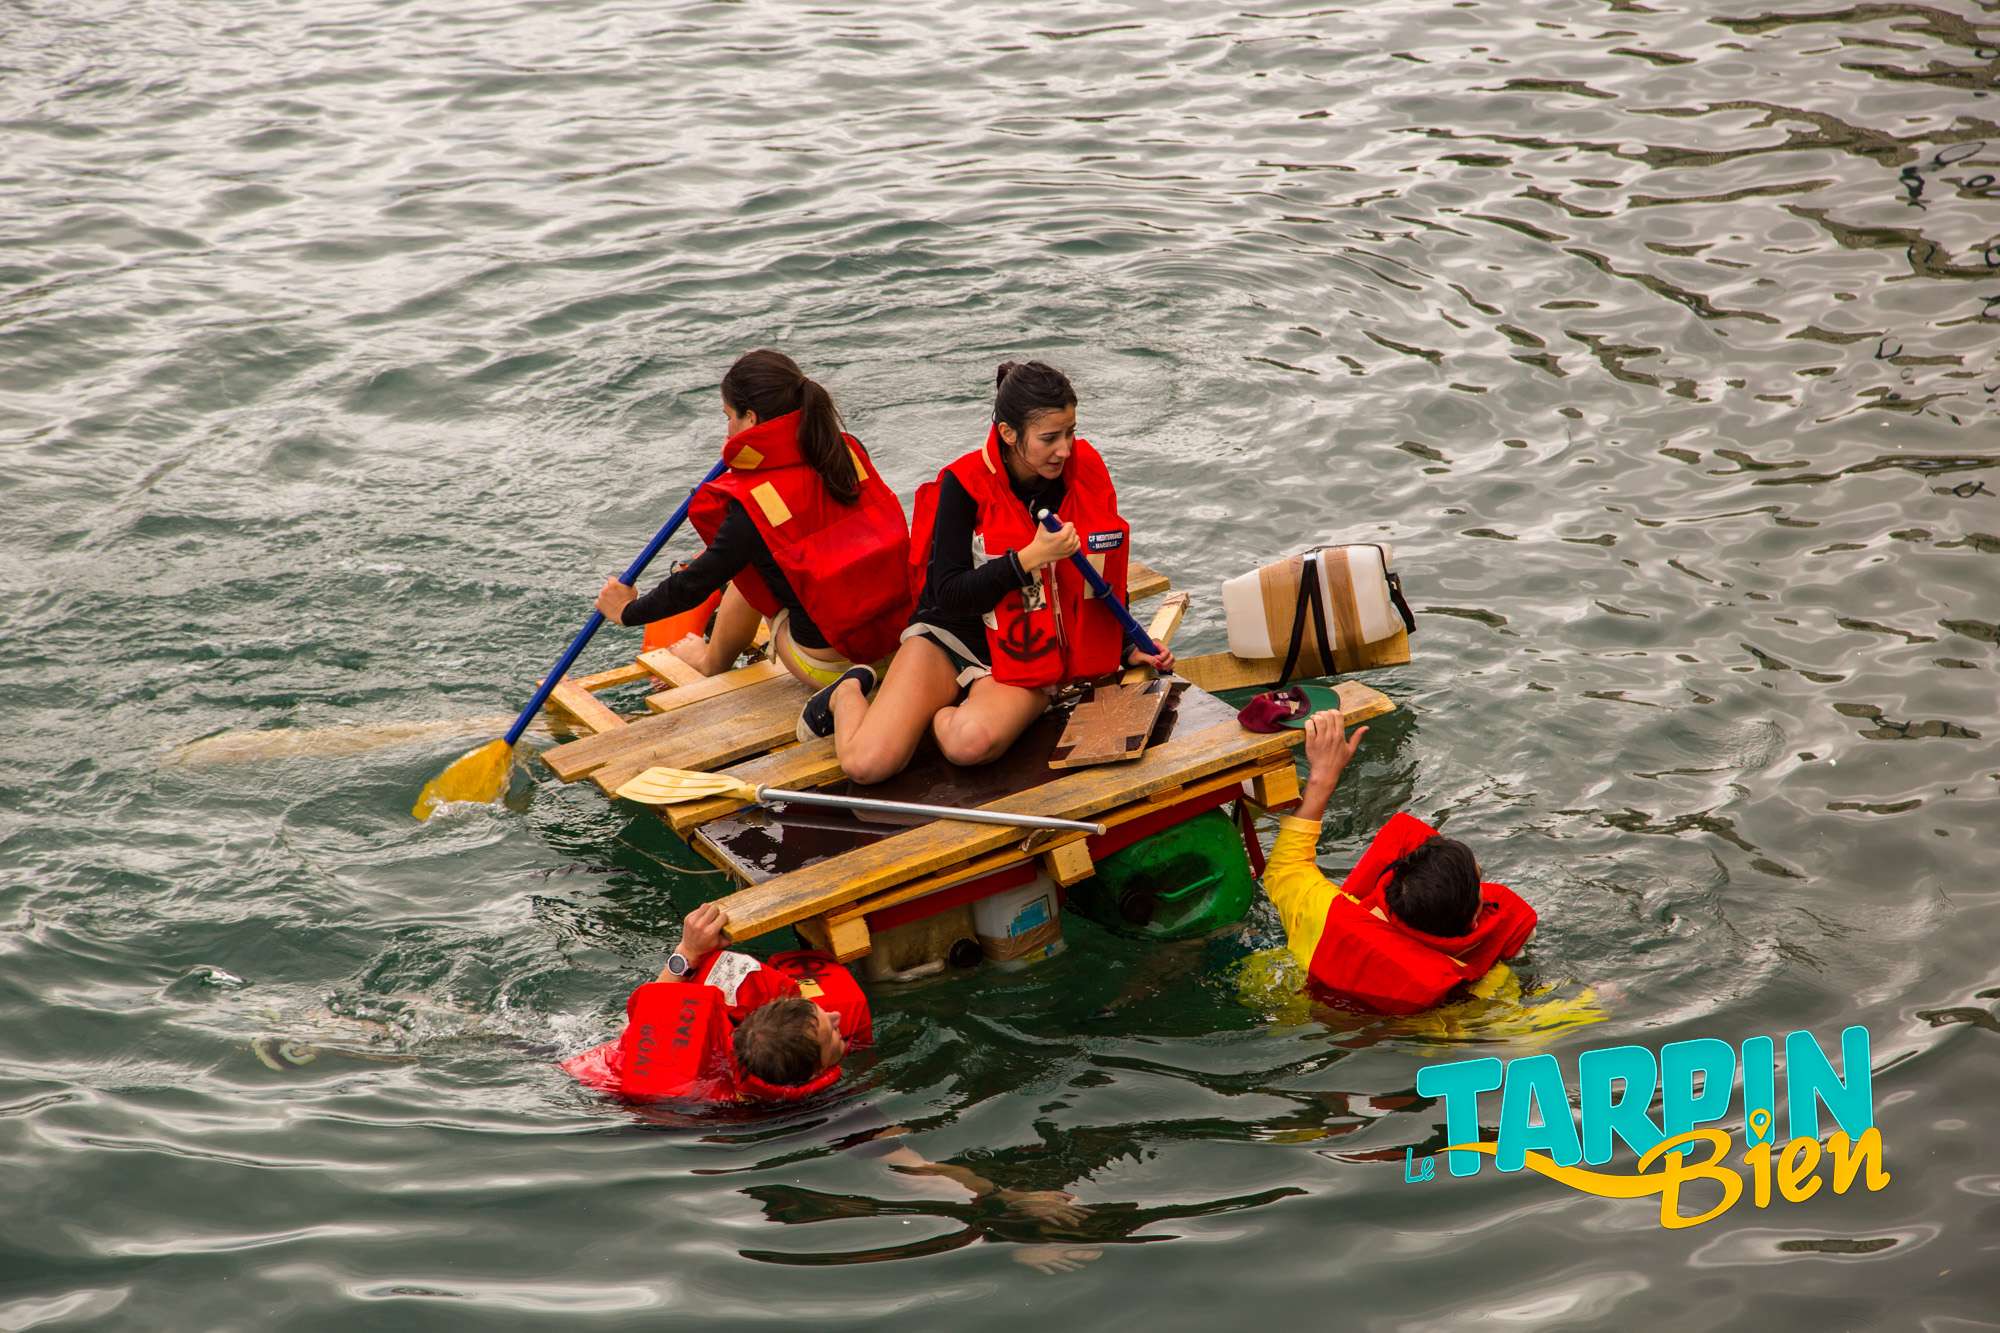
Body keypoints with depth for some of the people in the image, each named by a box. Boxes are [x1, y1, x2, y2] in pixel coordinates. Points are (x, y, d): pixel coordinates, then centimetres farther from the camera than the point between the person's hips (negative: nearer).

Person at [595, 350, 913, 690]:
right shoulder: (849, 451, -1)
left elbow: (694, 586, -5)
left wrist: (629, 611, 13)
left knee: (752, 569, 17)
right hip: (898, 636, 6)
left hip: (828, 667, -6)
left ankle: (711, 665, 39)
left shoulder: (752, 506, -18)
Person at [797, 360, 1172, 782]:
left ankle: (940, 714, 3)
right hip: (951, 640, -1)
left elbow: (1104, 572, 11)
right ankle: (849, 695, 15)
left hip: (1027, 661, 1)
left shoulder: (1086, 472, -5)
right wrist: (1030, 558, -25)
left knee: (971, 743, -34)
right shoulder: (966, 485, -14)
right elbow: (948, 596, -16)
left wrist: (1128, 648, 8)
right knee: (868, 763, -19)